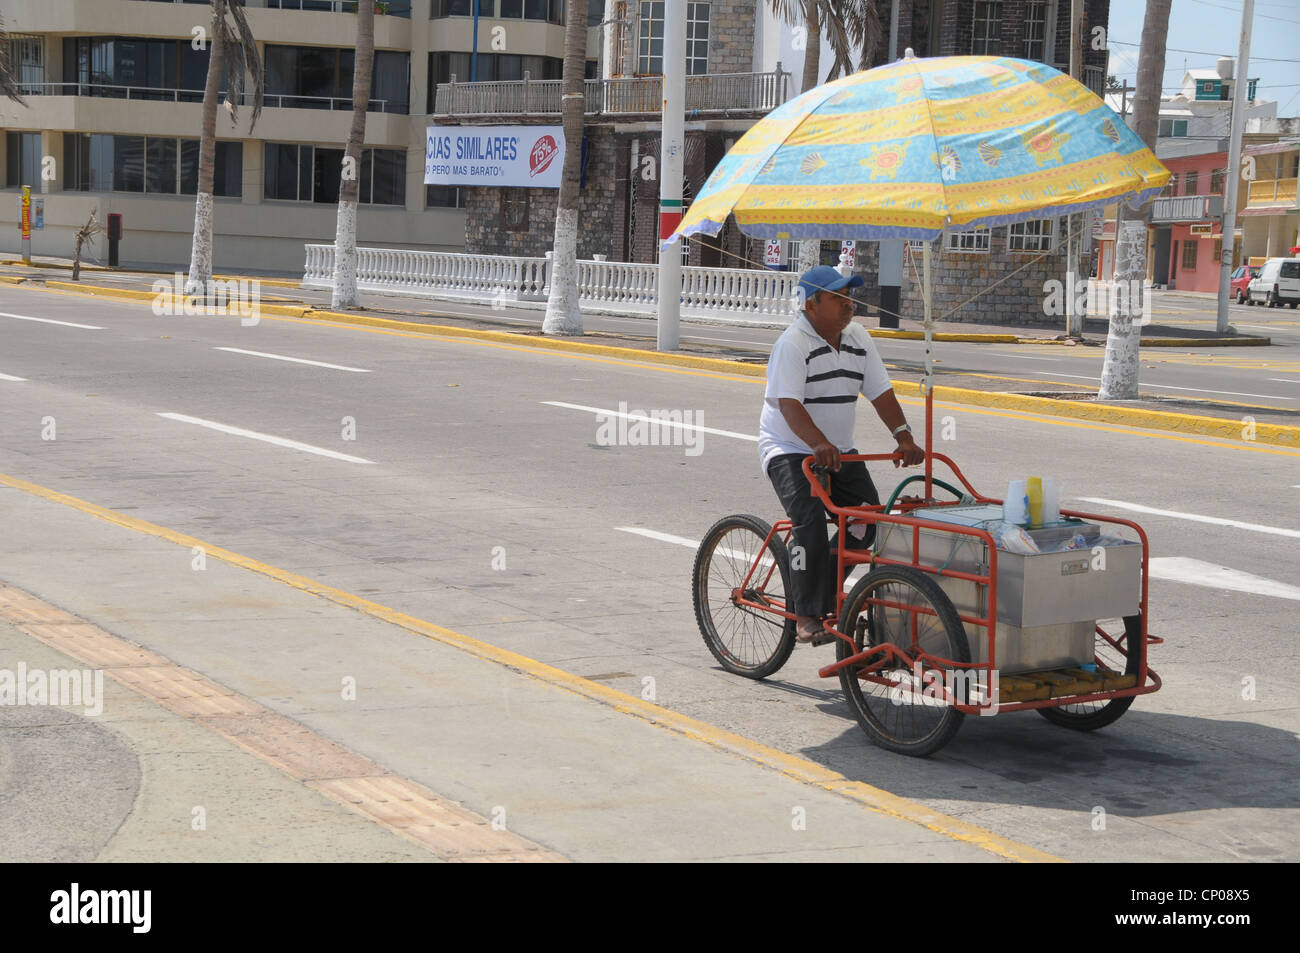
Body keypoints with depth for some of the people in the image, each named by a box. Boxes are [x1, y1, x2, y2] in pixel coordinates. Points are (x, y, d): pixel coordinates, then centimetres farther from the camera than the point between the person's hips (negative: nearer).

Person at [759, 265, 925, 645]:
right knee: (811, 520, -27)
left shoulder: (858, 338, 5)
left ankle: (826, 591, 11)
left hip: (840, 451, 7)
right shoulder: (793, 343, -16)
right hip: (789, 450, -7)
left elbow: (881, 392, 4)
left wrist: (903, 436, -11)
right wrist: (818, 444, -43)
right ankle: (807, 618, -22)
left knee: (870, 517, -10)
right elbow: (789, 404, -28)